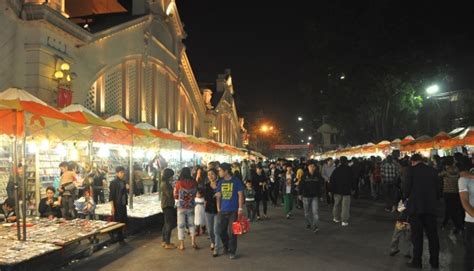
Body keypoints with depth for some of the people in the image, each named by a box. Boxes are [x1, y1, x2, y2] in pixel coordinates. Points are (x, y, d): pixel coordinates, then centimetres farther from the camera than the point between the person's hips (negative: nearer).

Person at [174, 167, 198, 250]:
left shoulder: (179, 183, -12)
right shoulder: (193, 183, -7)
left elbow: (175, 196, -3)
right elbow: (195, 194, 5)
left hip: (181, 207, -2)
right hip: (191, 207, 2)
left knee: (181, 226, 8)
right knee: (191, 225, 17)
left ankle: (182, 245, 12)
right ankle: (193, 242, 7)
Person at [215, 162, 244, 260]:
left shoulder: (236, 181, -5)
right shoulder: (220, 182, 6)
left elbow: (240, 195, -3)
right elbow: (218, 196, 10)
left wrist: (240, 208, -8)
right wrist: (218, 208, 5)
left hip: (233, 210, -4)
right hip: (223, 211, 4)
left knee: (232, 232, -1)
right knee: (222, 231, 10)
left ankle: (232, 252, 12)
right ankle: (226, 247, 32)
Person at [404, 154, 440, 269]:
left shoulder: (412, 170, -5)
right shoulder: (432, 170, 7)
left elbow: (408, 188, -5)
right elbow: (437, 189, 9)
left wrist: (406, 197, 14)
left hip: (416, 206, -4)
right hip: (431, 207, 4)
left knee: (417, 235, 3)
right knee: (432, 235, 11)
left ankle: (417, 262, 7)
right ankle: (435, 262, 18)